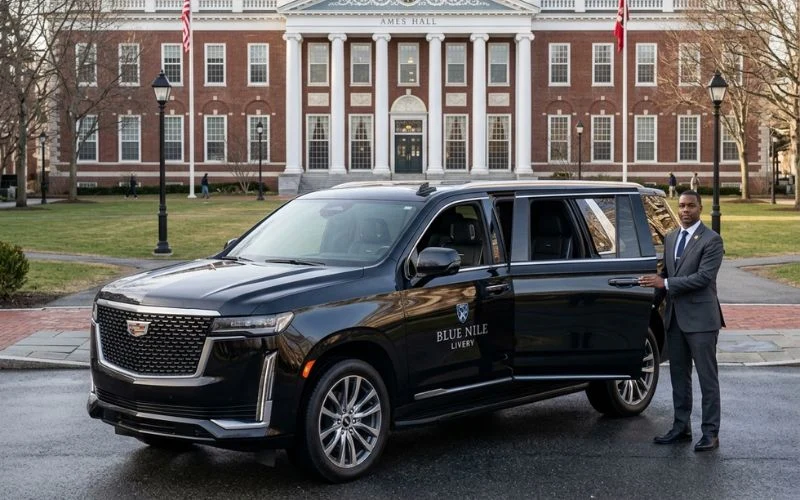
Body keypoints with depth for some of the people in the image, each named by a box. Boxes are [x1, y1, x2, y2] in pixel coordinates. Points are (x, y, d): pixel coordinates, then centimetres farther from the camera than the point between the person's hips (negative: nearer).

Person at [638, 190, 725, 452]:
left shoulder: (711, 240, -9)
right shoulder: (670, 239, 14)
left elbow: (703, 277, -18)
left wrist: (665, 283, -20)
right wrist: (655, 288, 5)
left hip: (700, 318, -7)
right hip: (675, 317, 7)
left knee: (707, 377, -1)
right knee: (678, 376, 13)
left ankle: (710, 432, 4)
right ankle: (681, 427, 22)